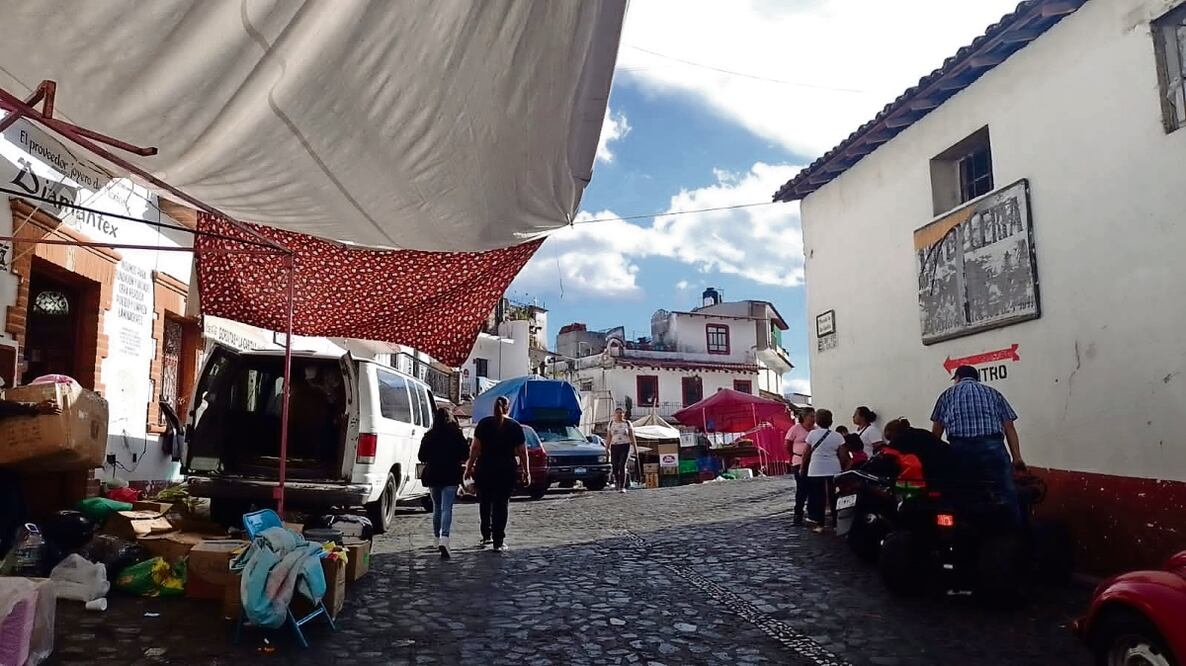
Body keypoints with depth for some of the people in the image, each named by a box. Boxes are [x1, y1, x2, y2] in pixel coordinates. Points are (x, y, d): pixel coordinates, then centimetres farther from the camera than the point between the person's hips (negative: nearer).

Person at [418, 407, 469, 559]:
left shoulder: (428, 436, 0)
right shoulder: (456, 435, -4)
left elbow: (421, 457, 3)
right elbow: (466, 454, -3)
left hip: (433, 476, 2)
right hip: (451, 476, -2)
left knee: (437, 508, 17)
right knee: (447, 508, -7)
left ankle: (438, 540, 28)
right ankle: (444, 539, -25)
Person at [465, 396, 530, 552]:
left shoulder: (484, 423, 2)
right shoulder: (515, 426, 1)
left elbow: (475, 448, -3)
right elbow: (522, 452, 0)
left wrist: (469, 466, 4)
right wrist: (526, 471, 6)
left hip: (484, 469, 1)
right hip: (507, 470, -1)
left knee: (485, 502, 18)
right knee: (501, 504, 4)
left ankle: (486, 535, 22)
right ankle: (499, 542, 3)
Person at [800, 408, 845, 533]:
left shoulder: (812, 434, -3)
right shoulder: (837, 436, 0)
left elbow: (807, 454, 2)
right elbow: (842, 456, 1)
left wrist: (803, 467, 14)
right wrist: (843, 469, 13)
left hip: (816, 471, -1)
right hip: (834, 470, 1)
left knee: (818, 497, 5)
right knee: (834, 497, 9)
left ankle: (819, 524, 6)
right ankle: (836, 524, 13)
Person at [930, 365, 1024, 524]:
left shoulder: (948, 394, 21)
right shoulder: (993, 392, 24)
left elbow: (936, 432, 17)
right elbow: (1009, 427, 13)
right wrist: (1017, 457, 9)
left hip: (960, 448, 0)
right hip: (992, 446, 0)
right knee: (1006, 497, 0)